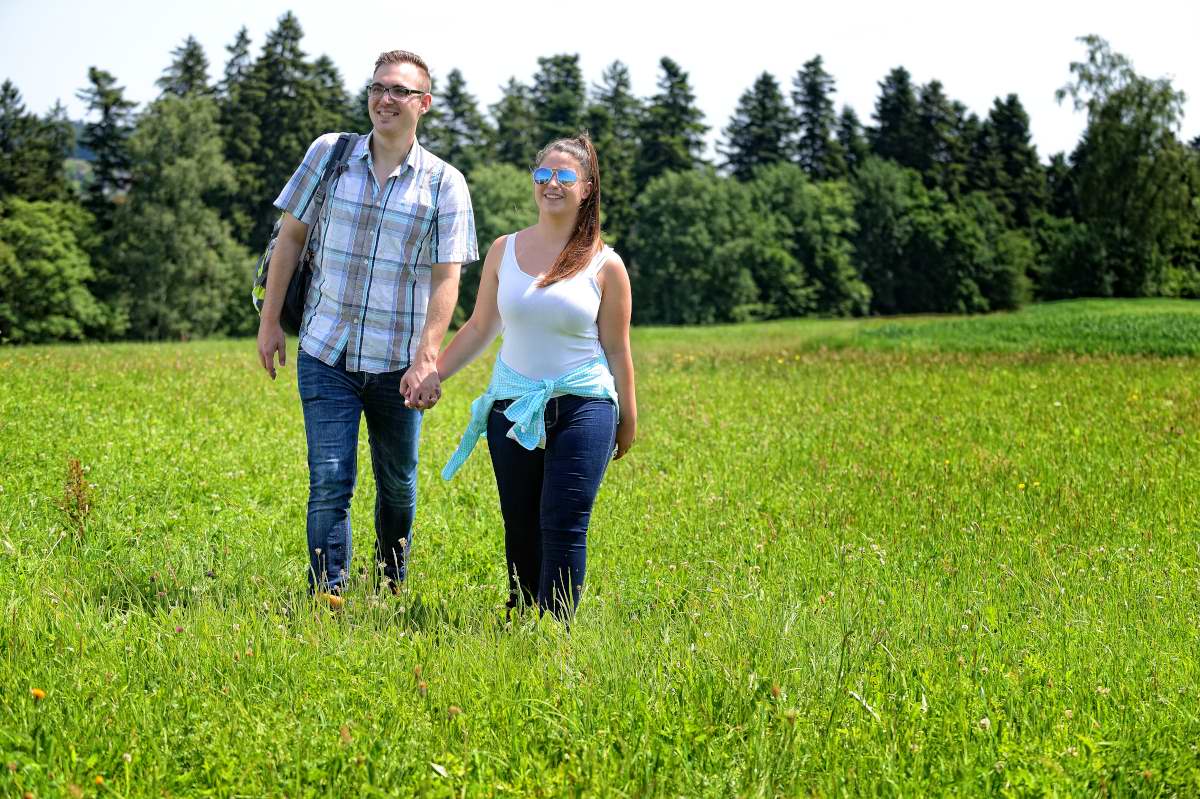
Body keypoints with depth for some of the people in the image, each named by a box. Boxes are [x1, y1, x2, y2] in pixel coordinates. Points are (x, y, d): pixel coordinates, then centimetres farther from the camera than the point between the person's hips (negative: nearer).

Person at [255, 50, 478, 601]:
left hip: (398, 364, 0)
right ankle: (327, 593, -5)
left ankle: (393, 581, 33)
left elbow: (445, 279, -6)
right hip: (326, 354, 0)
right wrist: (270, 320, 4)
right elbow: (291, 236, 7)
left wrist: (427, 359, -16)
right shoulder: (328, 153, 1)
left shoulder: (445, 183, -3)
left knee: (397, 481, 13)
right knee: (329, 481, -9)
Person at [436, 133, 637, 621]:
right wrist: (431, 375, 6)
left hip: (583, 410, -3)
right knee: (520, 528, 9)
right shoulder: (504, 250, 6)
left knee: (563, 526, -10)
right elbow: (479, 328, 12)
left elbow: (617, 350, 3)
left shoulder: (605, 265, -1)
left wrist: (628, 421, 7)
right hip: (512, 409, 3)